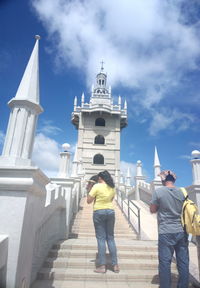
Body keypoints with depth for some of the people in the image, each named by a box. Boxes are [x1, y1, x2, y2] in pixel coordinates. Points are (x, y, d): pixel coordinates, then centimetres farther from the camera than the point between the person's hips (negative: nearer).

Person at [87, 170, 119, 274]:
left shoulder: (97, 186, -9)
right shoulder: (112, 188, 6)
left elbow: (88, 201, -7)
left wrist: (90, 190, 5)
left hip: (99, 212, -4)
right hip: (110, 212, 5)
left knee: (101, 238, 2)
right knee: (110, 238, 12)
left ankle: (102, 266, 6)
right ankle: (115, 265, 16)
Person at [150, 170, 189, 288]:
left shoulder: (158, 192, -9)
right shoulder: (182, 192, 1)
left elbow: (153, 210, -2)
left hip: (166, 232, -4)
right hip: (182, 231, 4)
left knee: (165, 262, 7)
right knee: (183, 262, 14)